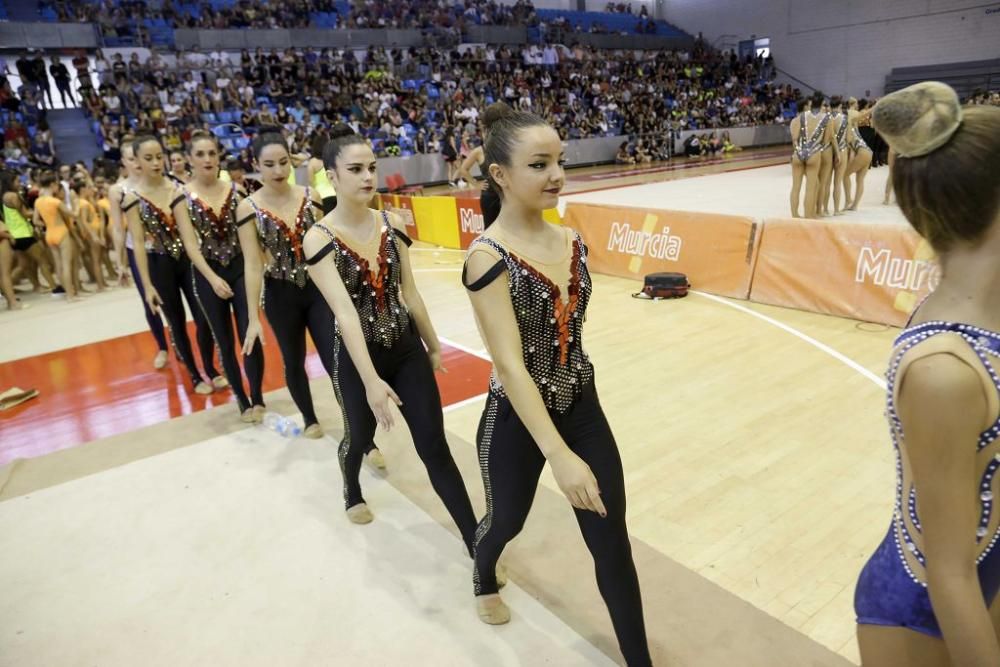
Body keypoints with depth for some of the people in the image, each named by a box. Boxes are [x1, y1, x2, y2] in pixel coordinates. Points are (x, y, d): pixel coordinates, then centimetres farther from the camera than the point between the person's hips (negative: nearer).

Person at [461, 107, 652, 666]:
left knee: (613, 542, 7)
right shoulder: (488, 256, -21)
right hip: (518, 420, -4)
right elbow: (510, 365, -28)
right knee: (508, 521, 22)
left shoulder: (571, 241, -2)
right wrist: (560, 456, -34)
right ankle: (484, 579, 60)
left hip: (583, 408, 5)